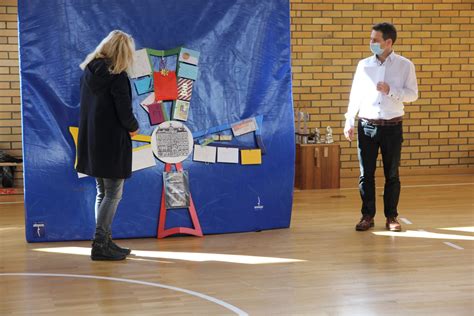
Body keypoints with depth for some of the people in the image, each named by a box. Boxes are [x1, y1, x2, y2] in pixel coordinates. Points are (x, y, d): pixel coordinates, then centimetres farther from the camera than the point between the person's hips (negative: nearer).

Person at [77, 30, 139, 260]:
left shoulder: (88, 71, 7)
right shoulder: (117, 77, -16)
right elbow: (125, 112, -18)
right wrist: (133, 127, 3)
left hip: (91, 142, 8)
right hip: (112, 143, -8)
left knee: (102, 193, 17)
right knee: (113, 194, 0)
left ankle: (105, 241, 22)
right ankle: (100, 245, -2)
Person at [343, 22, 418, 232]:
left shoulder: (405, 65, 0)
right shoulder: (364, 65, 6)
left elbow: (413, 94, -3)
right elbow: (355, 95, 7)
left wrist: (391, 91, -18)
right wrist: (349, 122, 3)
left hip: (392, 127, -2)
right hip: (367, 126, 2)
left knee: (391, 174, 5)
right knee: (366, 174, 3)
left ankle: (391, 217, 15)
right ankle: (367, 216, 14)